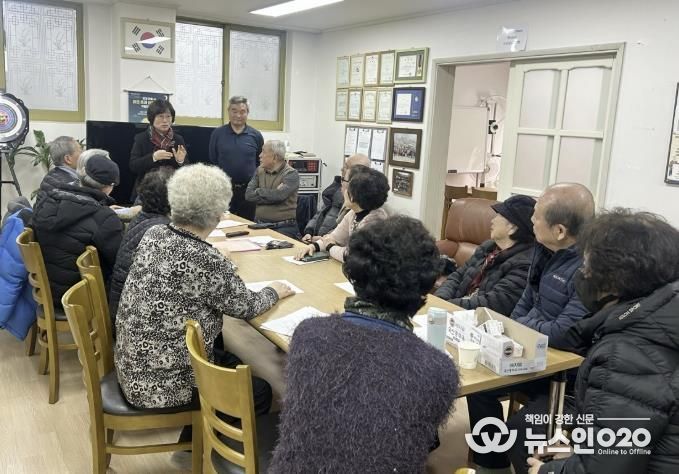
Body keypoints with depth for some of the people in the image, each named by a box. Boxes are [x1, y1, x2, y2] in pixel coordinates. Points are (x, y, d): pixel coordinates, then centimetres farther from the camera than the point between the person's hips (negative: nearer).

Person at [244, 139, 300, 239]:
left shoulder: (291, 174, -5)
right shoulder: (260, 171, 12)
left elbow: (278, 196, -20)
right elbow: (248, 195, 1)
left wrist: (258, 191, -4)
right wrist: (271, 194, -9)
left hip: (283, 227, -4)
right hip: (259, 224, 4)